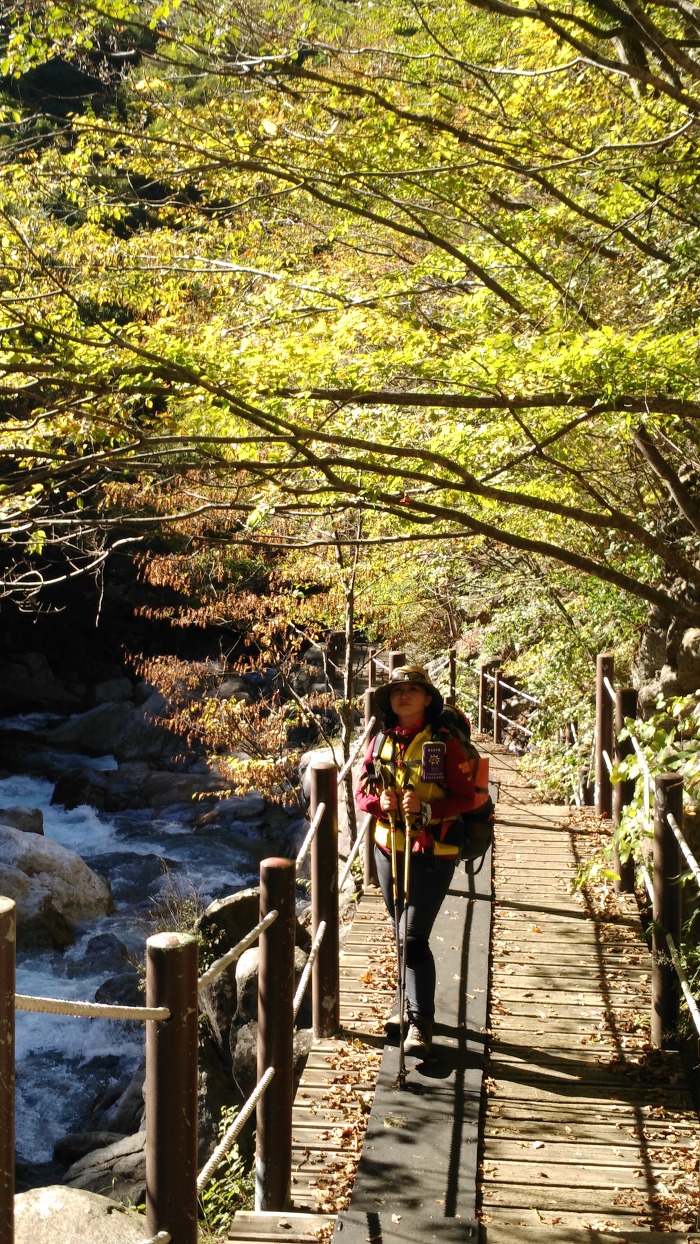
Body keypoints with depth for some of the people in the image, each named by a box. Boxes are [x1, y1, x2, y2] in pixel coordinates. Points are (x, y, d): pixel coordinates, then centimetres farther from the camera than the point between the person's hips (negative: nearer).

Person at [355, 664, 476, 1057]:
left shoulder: (446, 744, -10)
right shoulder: (381, 742, 4)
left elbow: (466, 798, -10)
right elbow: (362, 792, 10)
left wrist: (426, 808, -24)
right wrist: (380, 802, -13)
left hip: (432, 854, -5)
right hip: (389, 849, 5)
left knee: (413, 937, -10)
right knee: (404, 935, 16)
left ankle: (421, 1024, -4)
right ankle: (411, 1003, 33)